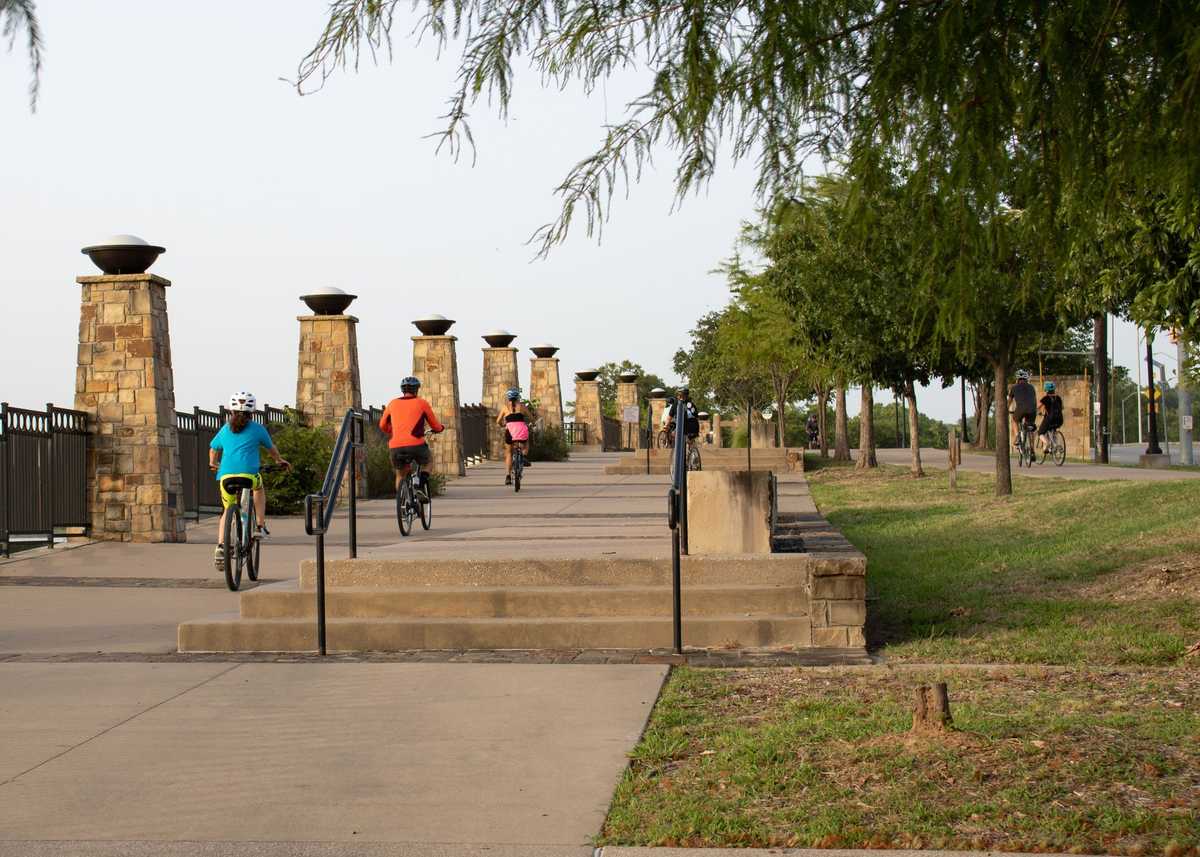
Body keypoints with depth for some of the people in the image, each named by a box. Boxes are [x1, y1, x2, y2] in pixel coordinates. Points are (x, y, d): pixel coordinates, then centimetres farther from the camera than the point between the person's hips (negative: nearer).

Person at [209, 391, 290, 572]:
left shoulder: (225, 429, 21)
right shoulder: (256, 429, 14)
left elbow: (213, 449, 34)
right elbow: (271, 448, 28)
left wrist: (213, 463, 54)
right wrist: (279, 460, 48)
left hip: (226, 474, 2)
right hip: (248, 473, -2)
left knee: (227, 510, 17)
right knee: (259, 489, 32)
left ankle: (220, 547, 0)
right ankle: (260, 527, 23)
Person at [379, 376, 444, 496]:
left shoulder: (393, 403, 16)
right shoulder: (422, 403, 9)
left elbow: (382, 426, 27)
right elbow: (436, 427, 16)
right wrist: (441, 428, 40)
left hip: (395, 447, 2)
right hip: (416, 445, -2)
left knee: (400, 475, 25)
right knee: (425, 464, 28)